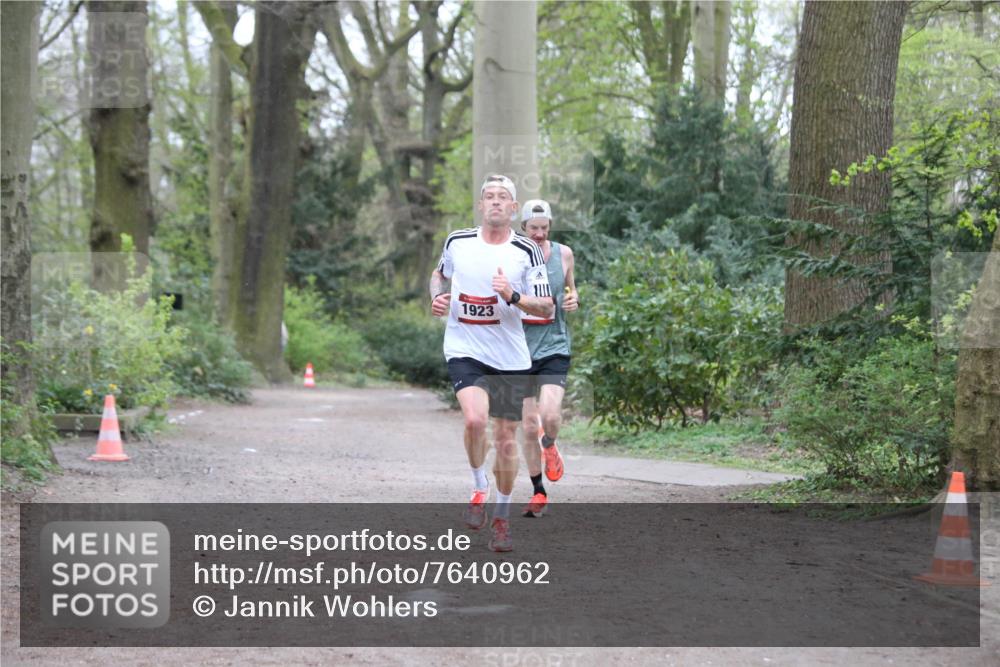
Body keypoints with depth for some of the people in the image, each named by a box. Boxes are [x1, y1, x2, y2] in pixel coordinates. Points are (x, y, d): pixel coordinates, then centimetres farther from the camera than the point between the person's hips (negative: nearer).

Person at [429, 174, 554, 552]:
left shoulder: (526, 252, -4)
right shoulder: (457, 243, 2)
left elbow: (547, 308, -4)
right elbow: (440, 273, 24)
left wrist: (513, 297, -21)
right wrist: (437, 297, 3)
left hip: (510, 358, 1)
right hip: (463, 350, -1)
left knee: (505, 439, 5)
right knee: (475, 419, -25)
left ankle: (502, 517, 22)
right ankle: (479, 490, 0)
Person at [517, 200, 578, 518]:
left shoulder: (563, 253, 3)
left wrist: (573, 299, -1)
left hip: (555, 346, 0)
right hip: (521, 347, 0)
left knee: (550, 414, -21)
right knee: (529, 425, 2)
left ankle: (550, 446, 15)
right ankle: (539, 492, 18)